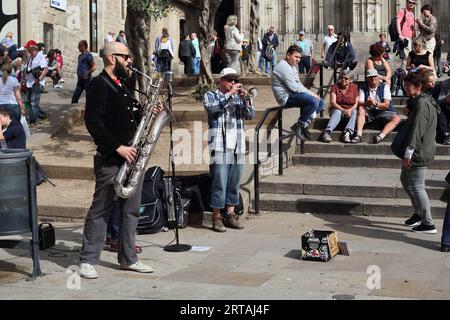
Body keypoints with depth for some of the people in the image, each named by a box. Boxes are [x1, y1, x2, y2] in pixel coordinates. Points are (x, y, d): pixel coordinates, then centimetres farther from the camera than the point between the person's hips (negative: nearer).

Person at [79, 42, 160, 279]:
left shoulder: (122, 84, 18)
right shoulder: (99, 84, -9)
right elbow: (93, 122, -17)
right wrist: (117, 147, -20)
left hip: (131, 156, 8)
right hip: (110, 159, -8)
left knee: (131, 210, 10)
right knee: (101, 209, -3)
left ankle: (128, 258, 19)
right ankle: (88, 261, 6)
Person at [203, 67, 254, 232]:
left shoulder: (238, 97, 19)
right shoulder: (211, 95, 8)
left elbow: (250, 115, 8)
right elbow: (211, 108, -13)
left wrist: (245, 98, -8)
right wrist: (229, 94, -13)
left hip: (238, 147, 5)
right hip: (219, 146, -5)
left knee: (234, 182, 6)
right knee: (220, 182, -9)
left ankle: (230, 215, 13)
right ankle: (216, 217, -4)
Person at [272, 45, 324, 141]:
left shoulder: (293, 66, 20)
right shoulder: (283, 66, -15)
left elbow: (298, 84, 20)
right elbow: (294, 87, -21)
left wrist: (310, 93, 4)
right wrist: (311, 93, -15)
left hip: (293, 94, 11)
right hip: (286, 97, -11)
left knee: (320, 102, 8)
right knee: (314, 102, -28)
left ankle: (305, 124, 2)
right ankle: (298, 126, -15)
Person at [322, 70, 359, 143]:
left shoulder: (354, 87, 3)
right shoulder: (335, 86, 0)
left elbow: (356, 103, -4)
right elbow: (333, 102, -11)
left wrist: (350, 110, -26)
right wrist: (343, 110, -27)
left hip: (350, 110, 1)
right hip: (337, 109, -1)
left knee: (354, 112, -31)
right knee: (337, 112, -34)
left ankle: (347, 133, -50)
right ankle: (327, 132, -53)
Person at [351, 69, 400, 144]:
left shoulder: (384, 87, 0)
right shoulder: (363, 88, 6)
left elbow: (386, 105, -11)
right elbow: (359, 104, -7)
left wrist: (375, 103, -31)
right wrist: (367, 103, -30)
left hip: (383, 112, -1)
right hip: (369, 113, 1)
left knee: (396, 119, -28)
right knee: (360, 109, -29)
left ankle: (380, 136, -47)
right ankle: (359, 135, -40)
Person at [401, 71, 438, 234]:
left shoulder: (422, 103, -18)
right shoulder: (426, 101, 16)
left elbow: (417, 130, -23)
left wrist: (408, 154, -23)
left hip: (419, 153, -11)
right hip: (420, 152, 11)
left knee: (416, 186, -7)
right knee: (405, 179, 21)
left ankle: (428, 224, -1)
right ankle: (419, 213, 31)